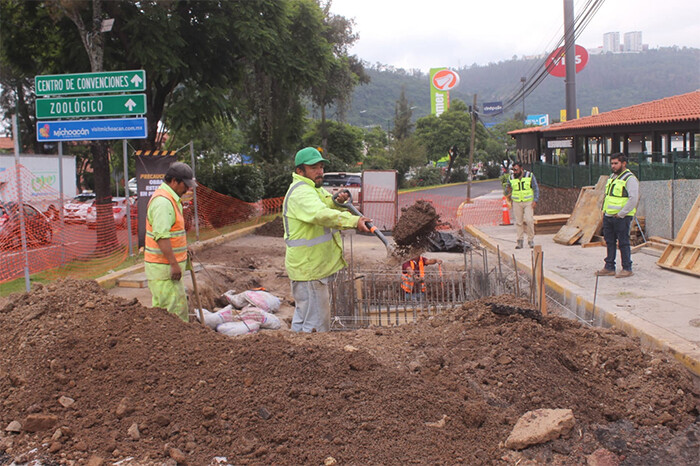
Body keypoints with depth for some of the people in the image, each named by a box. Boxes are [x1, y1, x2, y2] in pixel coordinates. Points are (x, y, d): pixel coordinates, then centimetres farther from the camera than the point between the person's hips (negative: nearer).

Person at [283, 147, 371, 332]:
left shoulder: (315, 189, 17)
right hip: (308, 268, -11)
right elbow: (321, 215, -35)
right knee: (317, 325, -10)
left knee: (303, 320, 21)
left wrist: (338, 202, -9)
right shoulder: (300, 192, -18)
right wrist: (355, 221, -44)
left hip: (315, 266, 11)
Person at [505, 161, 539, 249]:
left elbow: (536, 189, 2)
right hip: (517, 203, 2)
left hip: (528, 202, -1)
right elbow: (507, 191, 9)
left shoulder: (530, 176, -1)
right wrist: (508, 192, -16)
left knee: (529, 220, -11)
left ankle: (531, 240, 2)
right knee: (518, 222, 0)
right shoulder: (511, 178, 3)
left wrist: (535, 201, -8)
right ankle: (519, 242, 5)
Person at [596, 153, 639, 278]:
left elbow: (633, 199, -19)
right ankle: (609, 268, 19)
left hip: (622, 218, -8)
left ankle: (627, 269, 7)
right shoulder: (612, 177, 16)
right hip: (608, 216, 8)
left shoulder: (630, 179, -11)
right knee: (610, 243, 12)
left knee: (623, 243, -2)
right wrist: (604, 210, 14)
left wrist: (621, 214, -18)